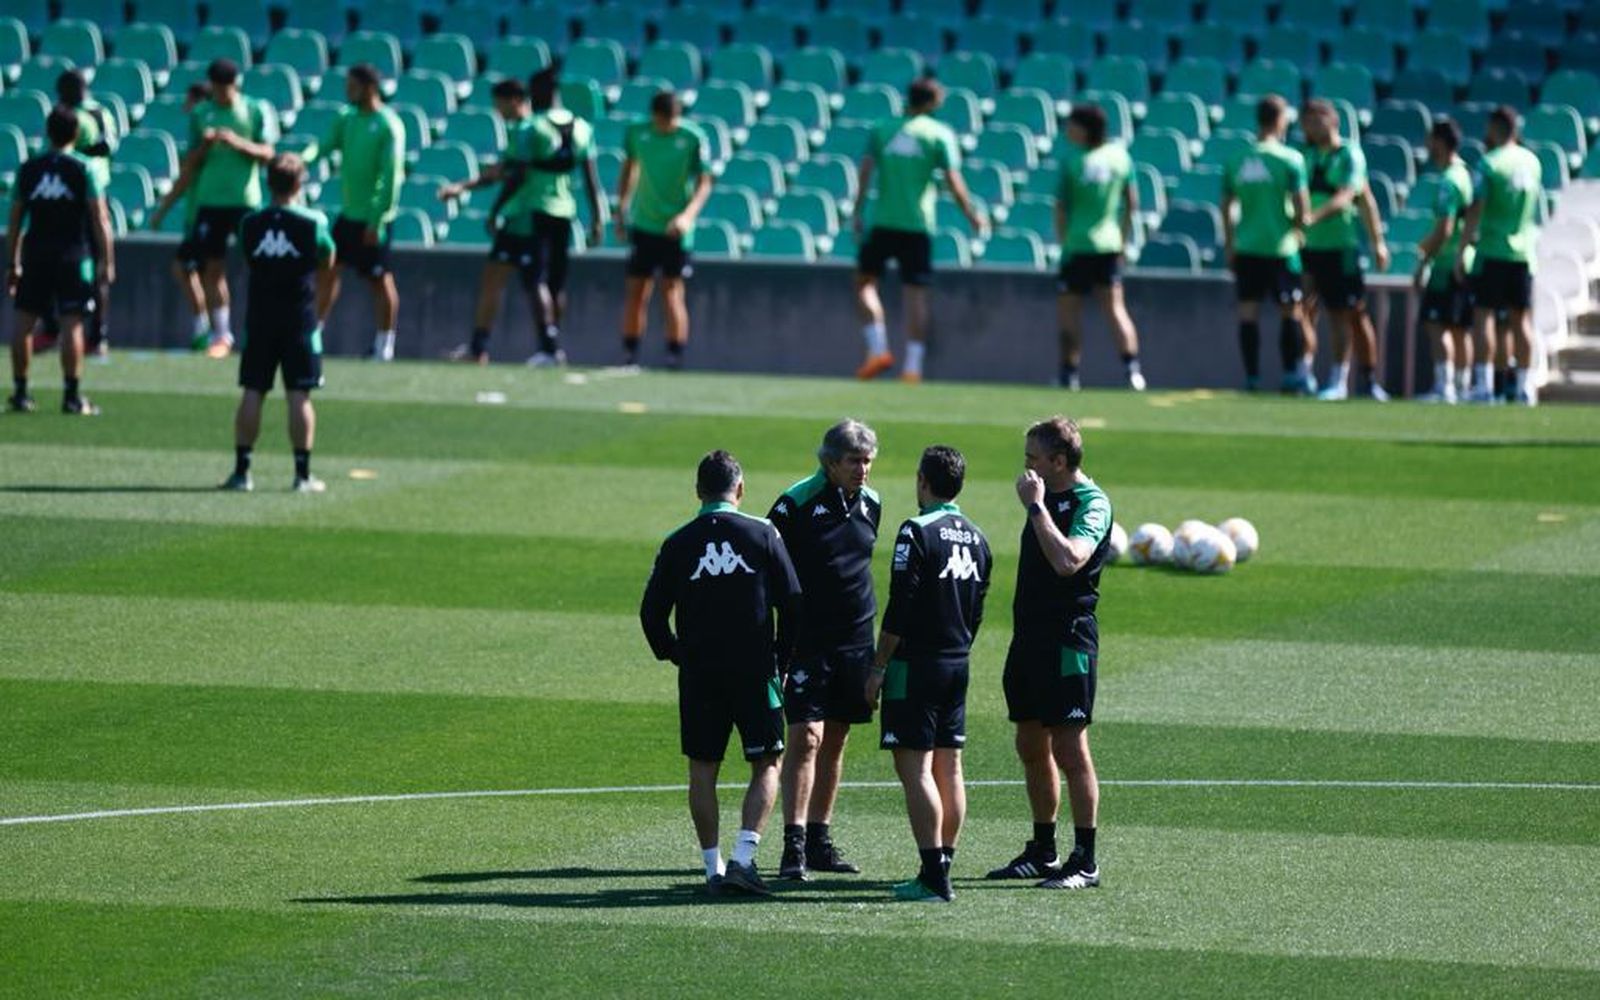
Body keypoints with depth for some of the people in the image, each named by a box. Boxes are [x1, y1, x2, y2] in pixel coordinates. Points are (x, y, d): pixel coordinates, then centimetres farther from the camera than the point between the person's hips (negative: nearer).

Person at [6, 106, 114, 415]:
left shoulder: (27, 169, 6)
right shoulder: (83, 169, -3)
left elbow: (15, 220, 8)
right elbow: (100, 219, -7)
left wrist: (12, 264, 15)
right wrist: (107, 262, -3)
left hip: (35, 253, 2)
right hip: (74, 255, -2)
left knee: (24, 321, 8)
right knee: (72, 323, -2)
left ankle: (20, 392, 9)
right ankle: (72, 396, -5)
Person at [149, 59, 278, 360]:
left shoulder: (257, 110, 1)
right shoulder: (201, 114, 8)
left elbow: (266, 154, -6)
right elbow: (190, 166, 11)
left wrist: (237, 142, -19)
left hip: (246, 201, -2)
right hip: (210, 200, 2)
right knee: (211, 267, -1)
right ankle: (221, 335, 6)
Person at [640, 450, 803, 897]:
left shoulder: (677, 543, 1)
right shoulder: (762, 534, -3)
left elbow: (651, 613, 3)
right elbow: (792, 603, -3)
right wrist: (783, 660, 10)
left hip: (698, 674, 2)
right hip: (756, 671, -1)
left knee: (703, 768, 10)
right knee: (767, 764, 6)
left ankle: (713, 867, 9)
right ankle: (744, 857, -9)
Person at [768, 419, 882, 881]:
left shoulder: (870, 504, 8)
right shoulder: (796, 503, -10)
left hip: (855, 640, 6)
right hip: (808, 640, -6)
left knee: (835, 741, 10)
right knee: (806, 737, -12)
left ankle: (819, 841, 17)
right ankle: (794, 846, -14)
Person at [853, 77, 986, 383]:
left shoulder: (882, 129, 7)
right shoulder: (940, 134, 2)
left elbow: (866, 171, -2)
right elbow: (953, 182, -3)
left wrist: (858, 211, -1)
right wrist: (973, 217, 6)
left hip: (883, 222, 0)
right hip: (918, 224, 0)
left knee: (865, 281, 12)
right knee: (915, 293, 2)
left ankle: (878, 349, -3)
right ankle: (913, 366, -2)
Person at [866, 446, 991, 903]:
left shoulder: (918, 532, -13)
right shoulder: (976, 538, 11)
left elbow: (900, 608, -15)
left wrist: (878, 667, -10)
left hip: (916, 663, -8)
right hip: (957, 666, 8)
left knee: (914, 767, -8)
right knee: (948, 767, 10)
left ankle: (933, 875, -14)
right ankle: (942, 869, 13)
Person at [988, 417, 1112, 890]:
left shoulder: (1092, 504, -13)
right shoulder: (1047, 499, 15)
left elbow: (1067, 560, -29)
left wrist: (1036, 506, -22)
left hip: (1068, 638, -9)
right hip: (1030, 637, 9)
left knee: (1069, 749, -8)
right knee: (1032, 747, 13)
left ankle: (1084, 861, -4)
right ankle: (1042, 853, 23)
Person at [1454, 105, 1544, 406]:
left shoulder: (1489, 163, -10)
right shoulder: (1531, 162, 7)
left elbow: (1475, 211, -13)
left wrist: (1462, 251, -10)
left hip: (1492, 249, -5)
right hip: (1524, 251, 5)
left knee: (1484, 314, -2)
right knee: (1521, 319, 8)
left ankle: (1483, 384, -9)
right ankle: (1523, 387, 9)